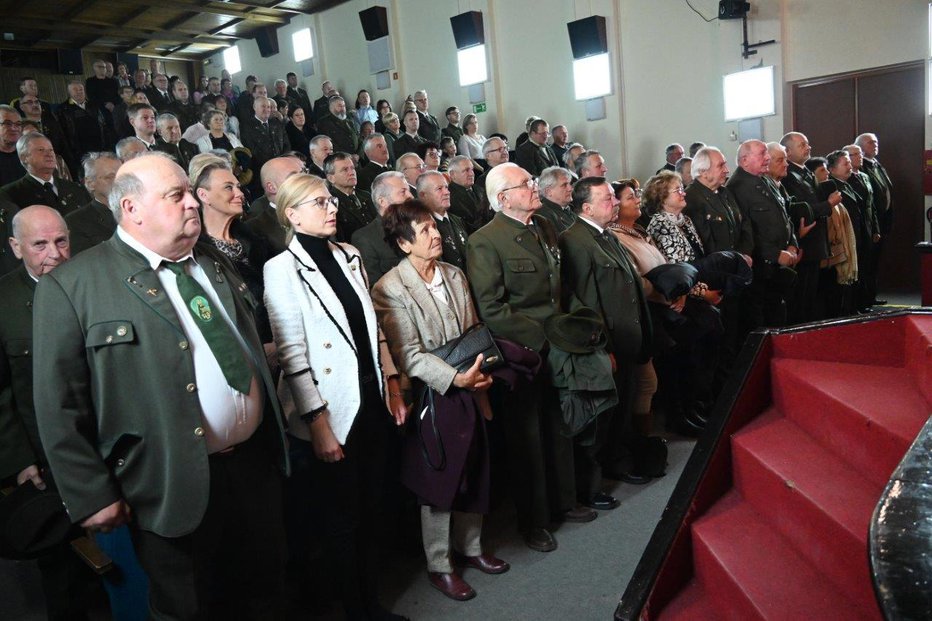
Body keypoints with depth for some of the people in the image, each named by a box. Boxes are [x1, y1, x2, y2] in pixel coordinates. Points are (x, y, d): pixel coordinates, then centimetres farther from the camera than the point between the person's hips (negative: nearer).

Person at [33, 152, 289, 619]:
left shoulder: (215, 265, 10)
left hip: (256, 463, 6)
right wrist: (92, 496, -10)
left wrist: (277, 437, 16)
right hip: (173, 488, -5)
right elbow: (59, 406, -10)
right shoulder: (72, 286, -10)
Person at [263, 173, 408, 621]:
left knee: (372, 510, 16)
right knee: (343, 518, 10)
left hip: (372, 404, 6)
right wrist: (318, 424, -17)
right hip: (332, 415, -6)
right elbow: (292, 354, -15)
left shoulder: (347, 256, 9)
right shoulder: (283, 268, -11)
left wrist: (393, 384, 9)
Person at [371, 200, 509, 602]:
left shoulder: (454, 275, 7)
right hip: (433, 397, -6)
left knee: (474, 474, 16)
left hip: (470, 392, 6)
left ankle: (469, 548, 38)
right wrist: (454, 378, -25)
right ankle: (439, 566, 26)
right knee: (438, 484, 7)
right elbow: (408, 355, -18)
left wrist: (483, 367, -4)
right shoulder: (390, 289, -14)